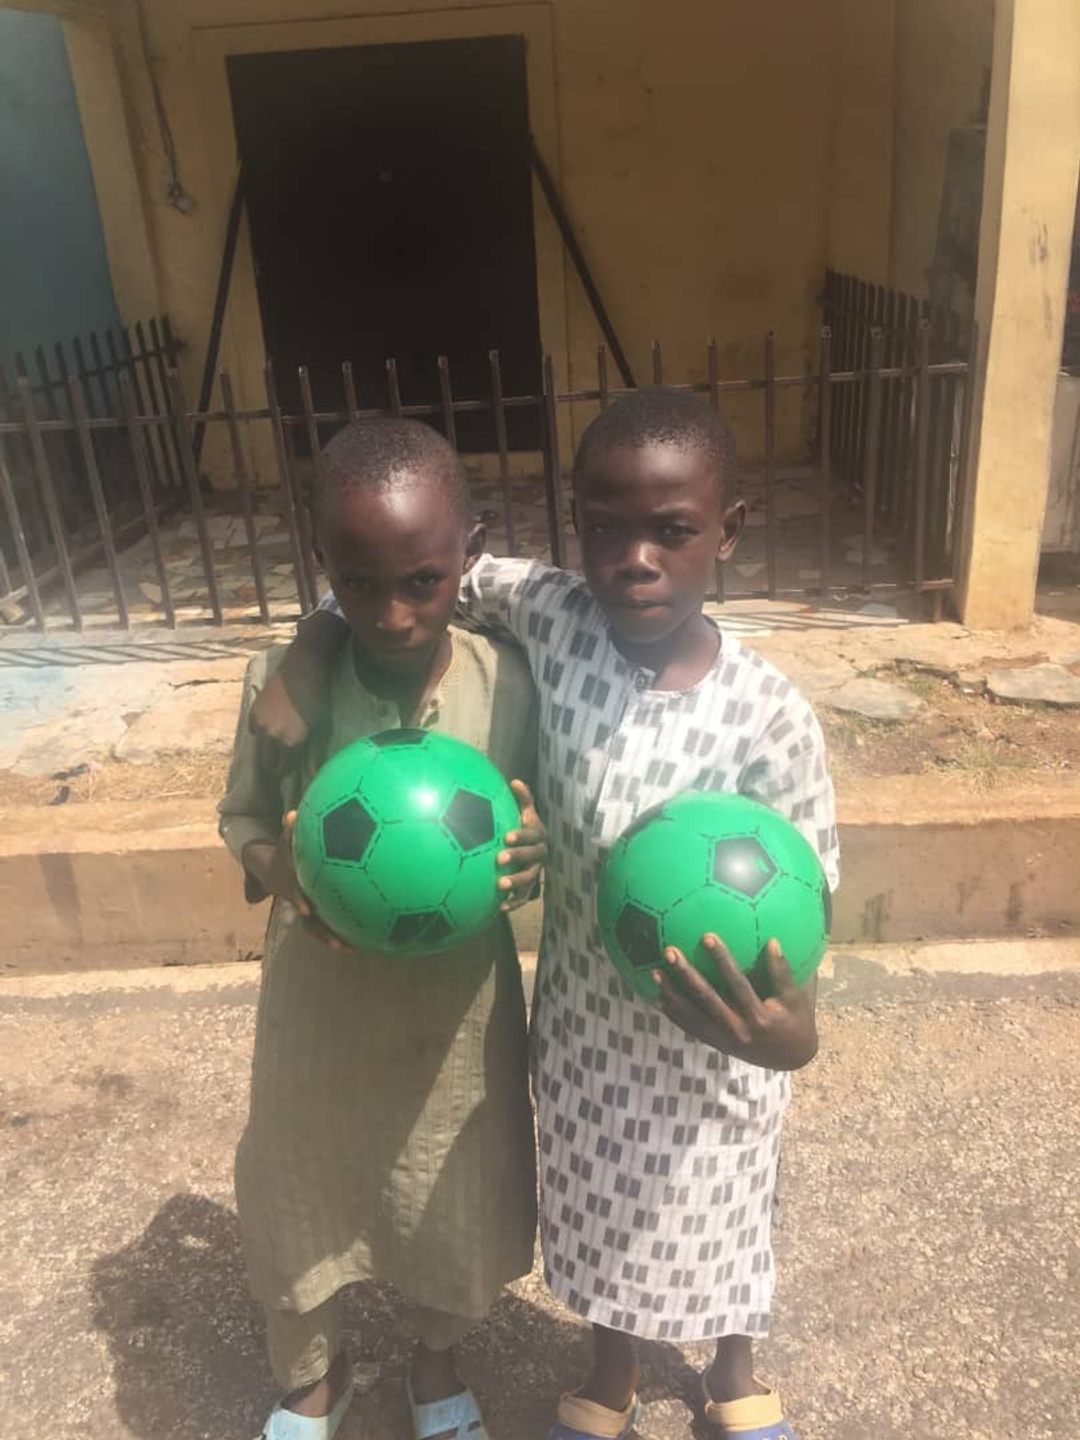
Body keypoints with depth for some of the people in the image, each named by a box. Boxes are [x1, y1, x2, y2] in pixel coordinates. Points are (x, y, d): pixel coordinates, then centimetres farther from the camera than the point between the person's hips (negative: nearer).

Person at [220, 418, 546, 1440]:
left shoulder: (509, 686, -18)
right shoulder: (282, 686, -18)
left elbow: (539, 828, -4)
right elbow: (244, 816, -2)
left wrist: (529, 854, -27)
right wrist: (282, 872, -23)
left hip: (457, 998, 0)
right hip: (320, 995, 1)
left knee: (450, 1195, 21)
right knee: (301, 1194, 21)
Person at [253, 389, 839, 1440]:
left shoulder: (766, 714, -26)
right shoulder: (550, 618, -20)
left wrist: (791, 1023, -39)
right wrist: (305, 670, -19)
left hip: (714, 1033, -1)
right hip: (582, 1012, 2)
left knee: (720, 1215, 26)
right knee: (596, 1206, 26)